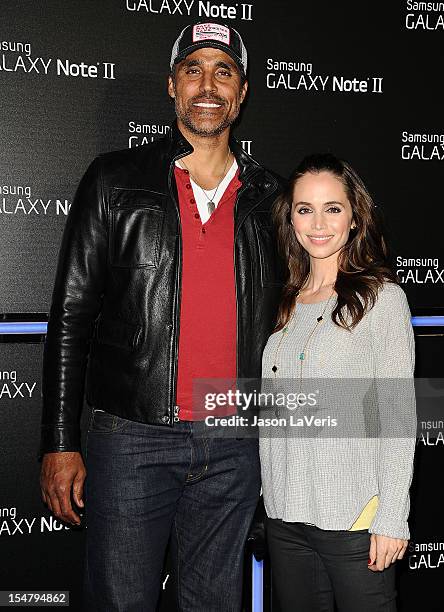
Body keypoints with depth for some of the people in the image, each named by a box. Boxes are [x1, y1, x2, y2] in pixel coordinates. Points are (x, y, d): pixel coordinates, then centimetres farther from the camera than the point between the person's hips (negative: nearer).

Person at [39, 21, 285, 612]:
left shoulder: (269, 196, 8)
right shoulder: (116, 181, 1)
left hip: (234, 448, 3)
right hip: (131, 439, -2)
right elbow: (71, 314, -1)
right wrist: (60, 443, -5)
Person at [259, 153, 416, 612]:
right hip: (285, 516, 5)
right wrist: (267, 495, 8)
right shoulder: (285, 304, 9)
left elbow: (398, 416, -8)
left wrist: (391, 519, -12)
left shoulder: (382, 297, -5)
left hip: (355, 520, -5)